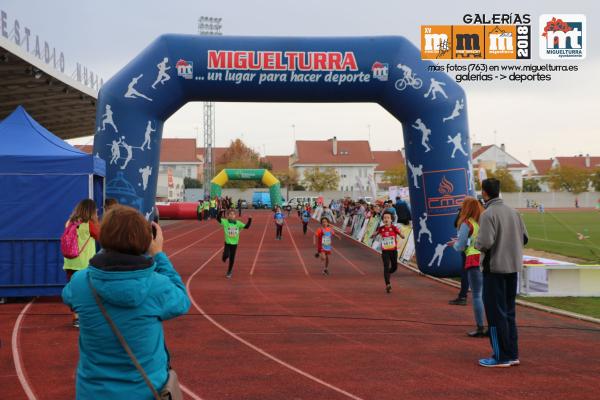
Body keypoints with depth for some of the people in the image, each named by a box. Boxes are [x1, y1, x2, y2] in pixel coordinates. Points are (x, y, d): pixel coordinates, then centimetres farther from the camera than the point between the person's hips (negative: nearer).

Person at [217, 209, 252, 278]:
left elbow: (246, 226, -1)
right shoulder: (225, 222, -7)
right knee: (226, 255, -24)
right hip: (227, 243, -2)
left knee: (232, 259, 9)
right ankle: (224, 257, 16)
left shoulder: (238, 223, -1)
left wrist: (250, 220, -13)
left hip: (234, 243, 2)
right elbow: (218, 219, -17)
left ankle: (229, 272, 28)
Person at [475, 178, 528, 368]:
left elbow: (485, 243, -23)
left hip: (494, 268, -7)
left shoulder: (488, 214, -16)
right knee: (509, 312, 15)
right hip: (513, 267, 7)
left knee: (496, 312, 1)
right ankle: (512, 354, 21)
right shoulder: (513, 212, 6)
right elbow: (524, 238, 10)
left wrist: (476, 243, -3)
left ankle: (501, 356, 6)